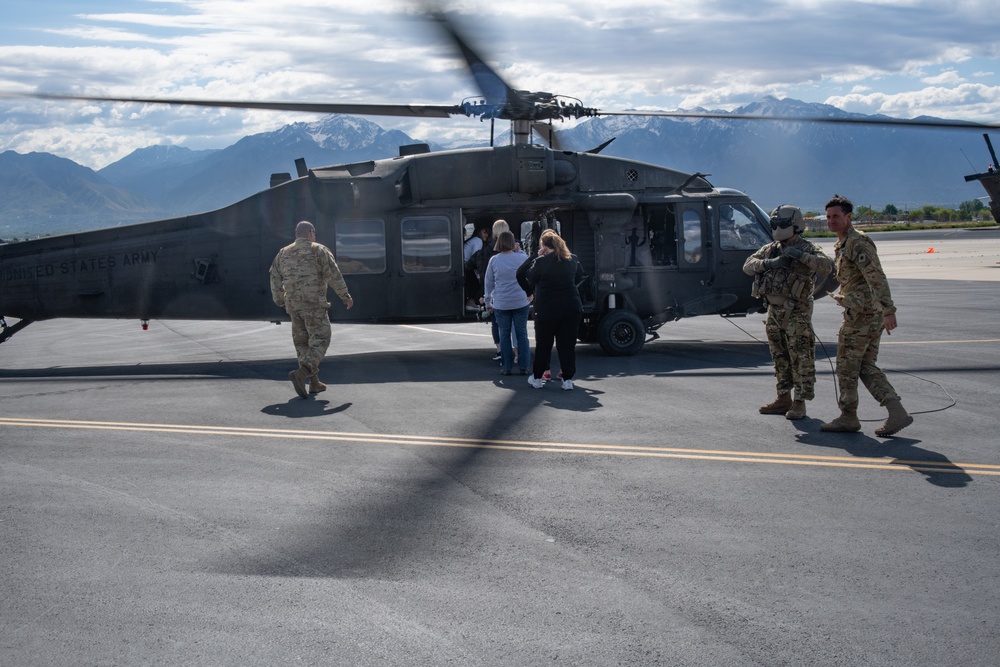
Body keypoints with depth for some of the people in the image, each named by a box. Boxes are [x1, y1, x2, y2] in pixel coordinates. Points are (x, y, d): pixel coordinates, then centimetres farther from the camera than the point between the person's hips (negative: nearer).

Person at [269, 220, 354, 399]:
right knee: (319, 341, -2)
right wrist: (346, 297, 2)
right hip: (314, 304, -5)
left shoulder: (283, 253, 13)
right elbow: (334, 276, -7)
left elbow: (275, 279, 12)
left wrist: (280, 301, 26)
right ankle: (301, 374, -23)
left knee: (302, 342, 15)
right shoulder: (319, 250, -1)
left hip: (293, 305, 5)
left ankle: (314, 383, 16)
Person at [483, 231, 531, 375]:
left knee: (504, 335, 8)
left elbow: (489, 283, 3)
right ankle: (524, 366, 8)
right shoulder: (521, 258, -5)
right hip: (521, 302, 0)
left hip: (501, 304, 0)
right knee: (522, 334, 7)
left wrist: (488, 302, 12)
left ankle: (506, 367, 9)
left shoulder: (494, 260, -4)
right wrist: (518, 250, 17)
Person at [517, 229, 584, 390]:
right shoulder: (573, 259, 3)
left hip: (546, 309, -3)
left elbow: (530, 279, 1)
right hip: (571, 307, 3)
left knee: (543, 344, 9)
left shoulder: (540, 262, -12)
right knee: (568, 344, 7)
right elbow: (579, 277, 19)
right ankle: (568, 379, 6)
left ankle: (537, 378, 19)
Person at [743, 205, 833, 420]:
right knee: (780, 357, 13)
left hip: (797, 313, -7)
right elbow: (748, 265, 2)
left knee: (801, 358, -4)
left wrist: (801, 255, -28)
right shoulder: (771, 249, 12)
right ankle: (783, 398, 23)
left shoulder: (807, 249, -5)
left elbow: (827, 266, -21)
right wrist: (770, 263, -15)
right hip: (774, 311, 7)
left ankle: (800, 402, 0)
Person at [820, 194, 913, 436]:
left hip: (861, 314, -10)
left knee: (847, 367, 0)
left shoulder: (857, 242, -13)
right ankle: (897, 413, 3)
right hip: (871, 315, 10)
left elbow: (877, 277, -22)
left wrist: (888, 310, -28)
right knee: (866, 367, 9)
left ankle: (848, 418, 10)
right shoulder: (842, 245, 18)